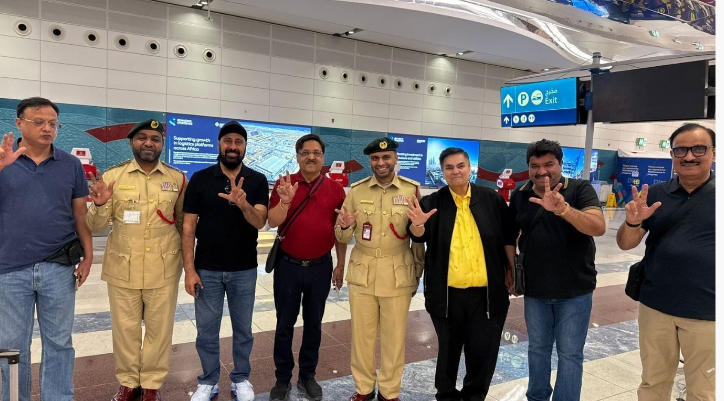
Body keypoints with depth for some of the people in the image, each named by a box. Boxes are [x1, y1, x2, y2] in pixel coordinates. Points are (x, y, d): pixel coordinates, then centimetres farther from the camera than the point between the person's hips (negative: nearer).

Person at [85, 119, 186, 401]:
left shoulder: (177, 179, 1)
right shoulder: (113, 176, -1)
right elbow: (94, 226, 1)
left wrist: (185, 258, 6)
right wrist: (100, 206, -19)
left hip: (164, 269, 0)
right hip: (122, 268, 0)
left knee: (159, 328, 10)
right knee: (125, 328, 12)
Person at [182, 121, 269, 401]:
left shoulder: (257, 181, -4)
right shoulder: (200, 179, -4)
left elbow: (260, 222, -16)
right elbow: (188, 226, -4)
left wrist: (243, 204, -37)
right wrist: (189, 269, -8)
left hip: (244, 270, 0)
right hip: (207, 270, 0)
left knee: (243, 329, 15)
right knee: (206, 331, 12)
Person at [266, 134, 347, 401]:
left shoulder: (335, 188, 0)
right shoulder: (284, 184, -3)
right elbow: (272, 222, -11)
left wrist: (340, 265, 5)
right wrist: (286, 199, -28)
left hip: (320, 267, 1)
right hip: (288, 265, -1)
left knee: (313, 323, 13)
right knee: (285, 324, 10)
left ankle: (308, 376, 30)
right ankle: (283, 378, 26)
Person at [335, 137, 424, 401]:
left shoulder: (412, 190, -2)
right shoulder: (356, 190, 1)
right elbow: (343, 238, 4)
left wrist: (418, 274, 5)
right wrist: (344, 227, -18)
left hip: (398, 275, -1)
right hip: (362, 274, 2)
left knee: (394, 337, 9)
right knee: (361, 334, 11)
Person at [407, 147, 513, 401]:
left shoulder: (492, 199, 1)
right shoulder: (433, 202, 0)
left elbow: (507, 237, 8)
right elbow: (418, 237, -10)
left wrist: (510, 268, 7)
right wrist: (418, 224, -31)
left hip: (487, 291, 1)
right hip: (447, 292, 0)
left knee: (483, 349, 9)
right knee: (448, 348, 15)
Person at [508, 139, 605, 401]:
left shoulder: (580, 189, -10)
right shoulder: (519, 196, 0)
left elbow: (599, 228, -25)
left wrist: (563, 209, -40)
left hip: (574, 289, -3)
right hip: (534, 290, 4)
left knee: (570, 353, 7)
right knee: (537, 348, 18)